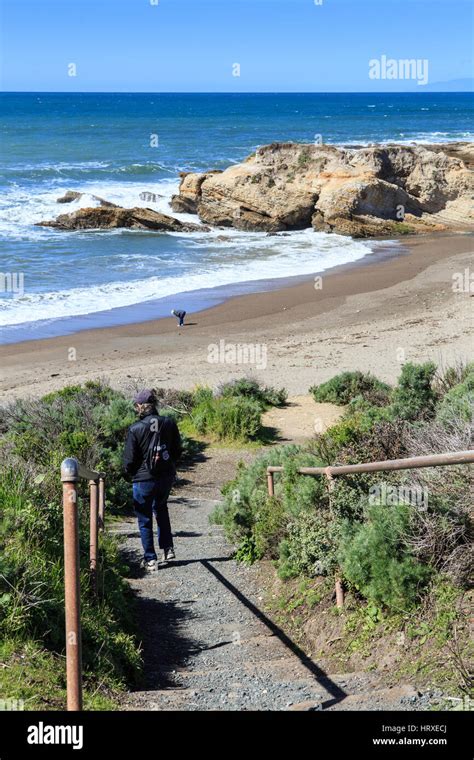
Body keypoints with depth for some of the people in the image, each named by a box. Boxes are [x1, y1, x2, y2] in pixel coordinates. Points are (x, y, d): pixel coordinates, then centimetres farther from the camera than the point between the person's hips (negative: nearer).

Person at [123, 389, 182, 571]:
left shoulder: (135, 429, -17)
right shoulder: (169, 423, -5)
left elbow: (129, 459, -11)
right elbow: (177, 450, 4)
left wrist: (130, 473, 10)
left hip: (143, 479, -4)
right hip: (166, 477, 5)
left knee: (145, 519, 9)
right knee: (161, 509, 28)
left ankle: (150, 559, 11)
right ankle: (168, 549, 23)